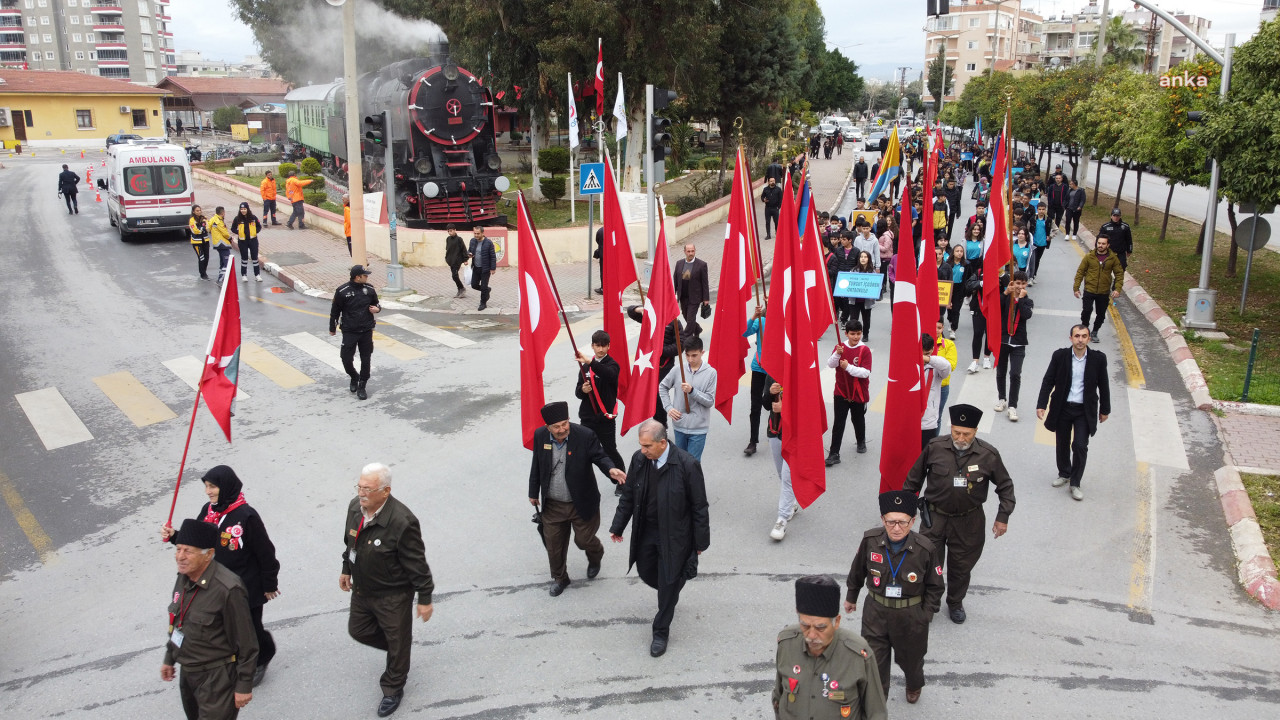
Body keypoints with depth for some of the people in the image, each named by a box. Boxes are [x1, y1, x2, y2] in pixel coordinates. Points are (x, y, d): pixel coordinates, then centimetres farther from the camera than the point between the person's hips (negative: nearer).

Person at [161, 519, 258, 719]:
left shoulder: (228, 590, -28)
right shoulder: (184, 577, -2)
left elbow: (246, 643, -21)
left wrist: (244, 686, -17)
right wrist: (169, 659, 21)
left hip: (217, 678, -8)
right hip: (188, 673, 8)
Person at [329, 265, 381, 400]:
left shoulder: (369, 289, -1)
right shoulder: (342, 291, -10)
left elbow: (376, 304, 15)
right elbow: (335, 311, 0)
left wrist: (377, 309, -8)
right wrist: (332, 328, 8)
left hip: (366, 331, 2)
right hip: (349, 332, -2)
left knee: (366, 360, 6)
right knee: (346, 358, -2)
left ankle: (362, 387, 20)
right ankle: (354, 377, 29)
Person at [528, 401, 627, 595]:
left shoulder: (585, 435, -20)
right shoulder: (540, 436, -9)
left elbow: (599, 456, -11)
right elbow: (536, 466, 4)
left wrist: (611, 469, -34)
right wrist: (533, 492, 13)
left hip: (582, 504, -2)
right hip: (552, 505, 3)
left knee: (584, 539, 13)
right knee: (553, 545, 15)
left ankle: (595, 559, 50)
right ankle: (559, 578, 42)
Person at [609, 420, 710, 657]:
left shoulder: (687, 465, -23)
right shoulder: (639, 459, -10)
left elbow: (699, 506, -13)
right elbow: (628, 496, 4)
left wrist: (701, 541, -8)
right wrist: (618, 527, 8)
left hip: (674, 535, -5)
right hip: (646, 531, 5)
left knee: (668, 583, 7)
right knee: (646, 572, 19)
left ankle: (661, 632, 28)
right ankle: (671, 592, 53)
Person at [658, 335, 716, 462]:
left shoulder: (710, 373, -9)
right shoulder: (678, 369, -2)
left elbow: (710, 401, -9)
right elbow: (662, 387, 12)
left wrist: (692, 390, -21)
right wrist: (668, 407, 0)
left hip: (698, 428, -3)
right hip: (679, 425, 3)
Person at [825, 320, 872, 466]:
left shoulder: (865, 350, -11)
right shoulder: (840, 347, -1)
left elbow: (866, 372, -19)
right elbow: (830, 364, -12)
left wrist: (848, 367, -28)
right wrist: (837, 354, -30)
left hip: (858, 393, -1)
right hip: (841, 392, 1)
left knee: (858, 420, 18)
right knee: (838, 423, -2)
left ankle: (861, 442, 46)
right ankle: (834, 454, -1)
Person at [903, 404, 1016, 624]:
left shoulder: (988, 455, -12)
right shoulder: (935, 447, -12)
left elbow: (1005, 486, 2)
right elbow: (914, 478, 3)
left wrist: (1003, 516, 0)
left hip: (969, 522, 0)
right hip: (935, 517, 0)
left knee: (961, 565, 15)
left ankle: (955, 603, 40)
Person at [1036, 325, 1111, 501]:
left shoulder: (1098, 359, -6)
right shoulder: (1060, 356, -7)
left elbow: (1103, 385, 4)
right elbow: (1048, 381, -2)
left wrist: (1105, 409, 10)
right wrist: (1041, 404, -8)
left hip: (1085, 410, -1)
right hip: (1062, 408, 1)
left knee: (1080, 446, -8)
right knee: (1062, 444, 14)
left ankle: (1075, 483, 7)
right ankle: (1064, 474, 37)